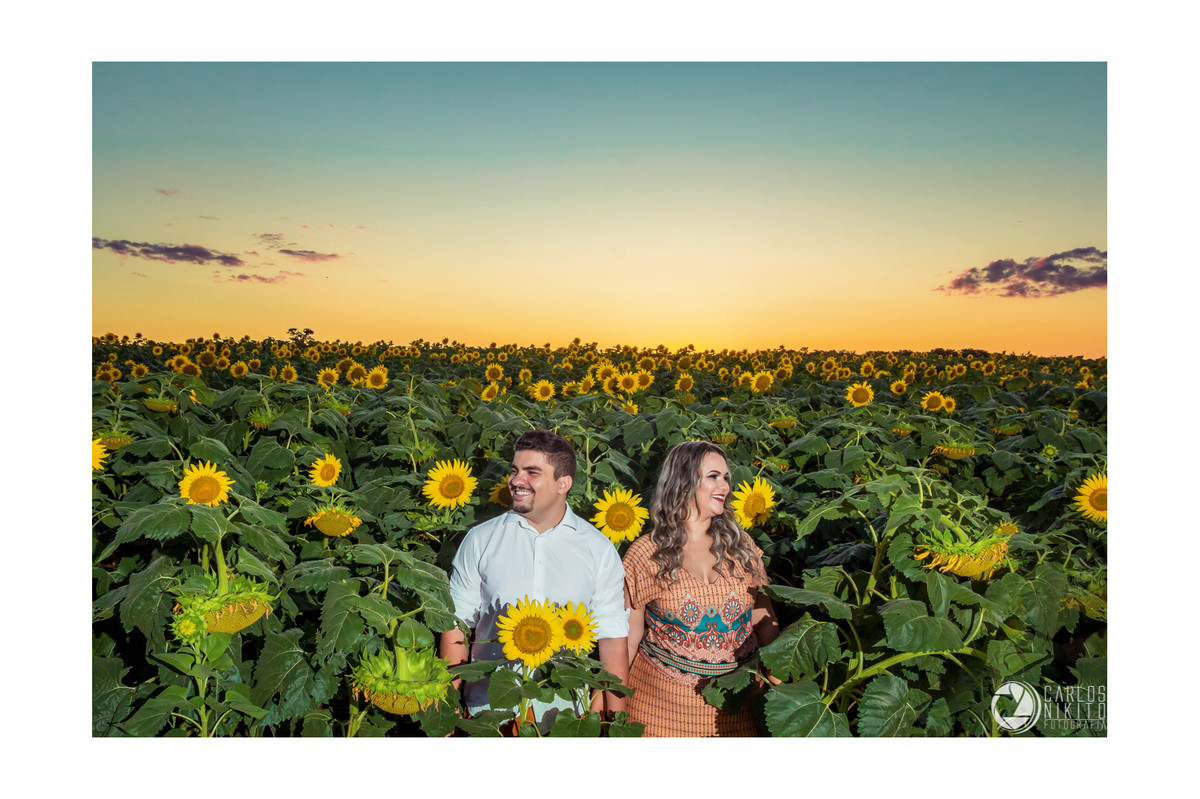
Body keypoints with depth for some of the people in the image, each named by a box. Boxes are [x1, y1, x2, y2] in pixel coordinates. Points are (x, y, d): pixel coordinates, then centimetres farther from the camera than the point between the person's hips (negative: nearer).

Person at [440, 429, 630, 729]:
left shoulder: (599, 549, -3)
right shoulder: (480, 540, -3)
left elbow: (612, 636, -1)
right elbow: (457, 623, 1)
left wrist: (614, 717, -2)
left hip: (565, 712, 0)